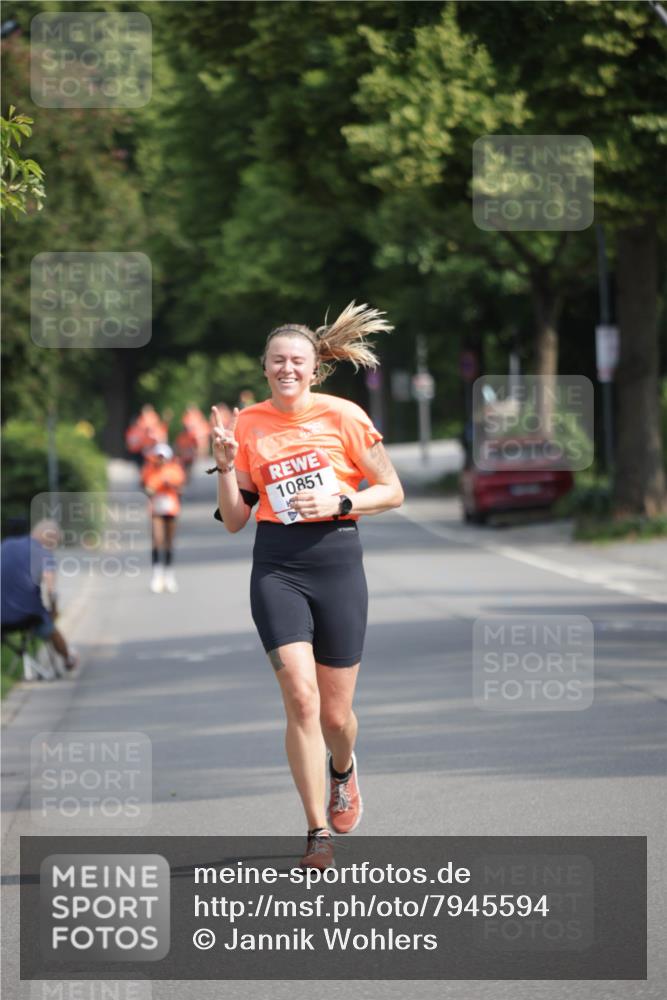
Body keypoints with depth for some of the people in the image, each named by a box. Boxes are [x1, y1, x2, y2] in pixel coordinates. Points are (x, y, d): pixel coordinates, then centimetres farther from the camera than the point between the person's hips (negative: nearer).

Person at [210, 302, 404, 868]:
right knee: (301, 696, -16)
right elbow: (234, 520, 8)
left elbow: (392, 492, 3)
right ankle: (318, 833, -9)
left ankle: (343, 769, 42)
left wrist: (339, 501, -13)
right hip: (276, 567, 1)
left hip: (337, 562, 0)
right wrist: (226, 465, -7)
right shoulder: (248, 425, 5)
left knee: (335, 713, 5)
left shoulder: (342, 416, -1)